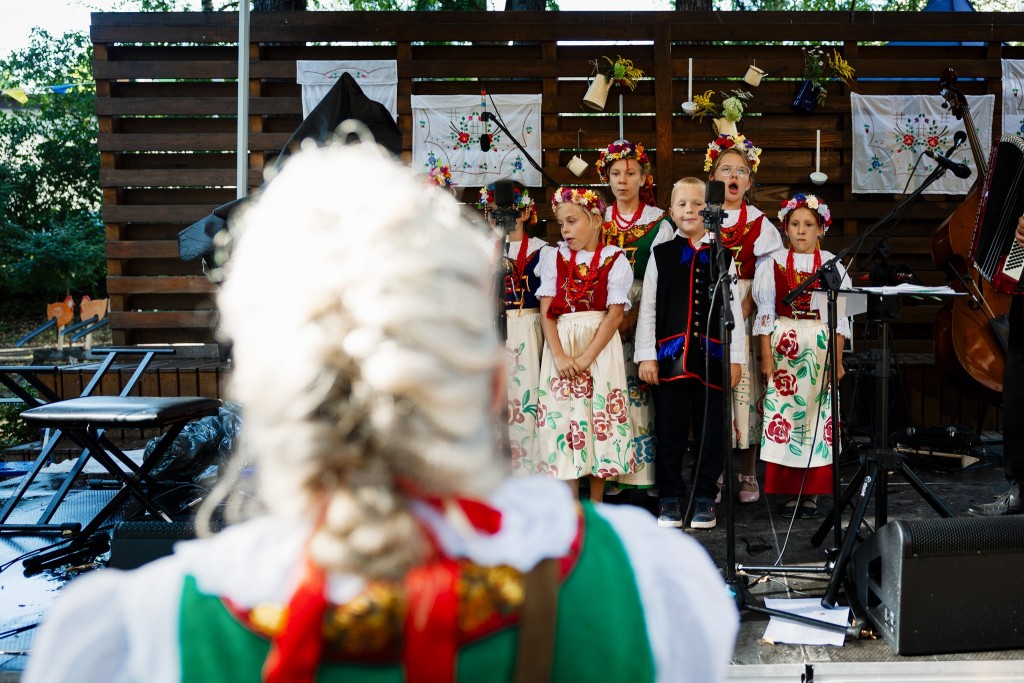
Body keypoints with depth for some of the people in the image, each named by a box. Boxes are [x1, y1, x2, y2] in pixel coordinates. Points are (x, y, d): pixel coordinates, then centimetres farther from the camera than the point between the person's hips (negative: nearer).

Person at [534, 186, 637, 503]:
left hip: (600, 347, -2)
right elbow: (546, 311, 1)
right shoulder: (554, 258, 8)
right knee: (563, 417, -1)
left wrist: (586, 358, -15)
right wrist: (559, 355, -12)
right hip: (560, 347, 2)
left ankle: (596, 507, 13)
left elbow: (615, 314, -7)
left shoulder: (614, 260, 1)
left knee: (600, 416, 0)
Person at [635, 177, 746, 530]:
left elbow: (734, 309, 6)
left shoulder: (723, 256, 8)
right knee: (670, 430, 5)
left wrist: (736, 358, 2)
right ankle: (669, 499, 16)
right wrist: (646, 356, -2)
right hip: (670, 354, 0)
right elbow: (647, 308, 5)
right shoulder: (661, 255, 7)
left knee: (710, 430, 5)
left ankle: (704, 498, 17)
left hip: (712, 355, 0)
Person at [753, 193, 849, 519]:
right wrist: (766, 355, -3)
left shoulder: (832, 266, 6)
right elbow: (766, 313, 3)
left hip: (821, 348, 0)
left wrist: (837, 359, -2)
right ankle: (789, 491, 5)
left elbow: (839, 317, 4)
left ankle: (812, 492, 6)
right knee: (783, 412, -4)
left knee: (818, 414, -2)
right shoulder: (774, 264, 5)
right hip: (783, 348, 0)